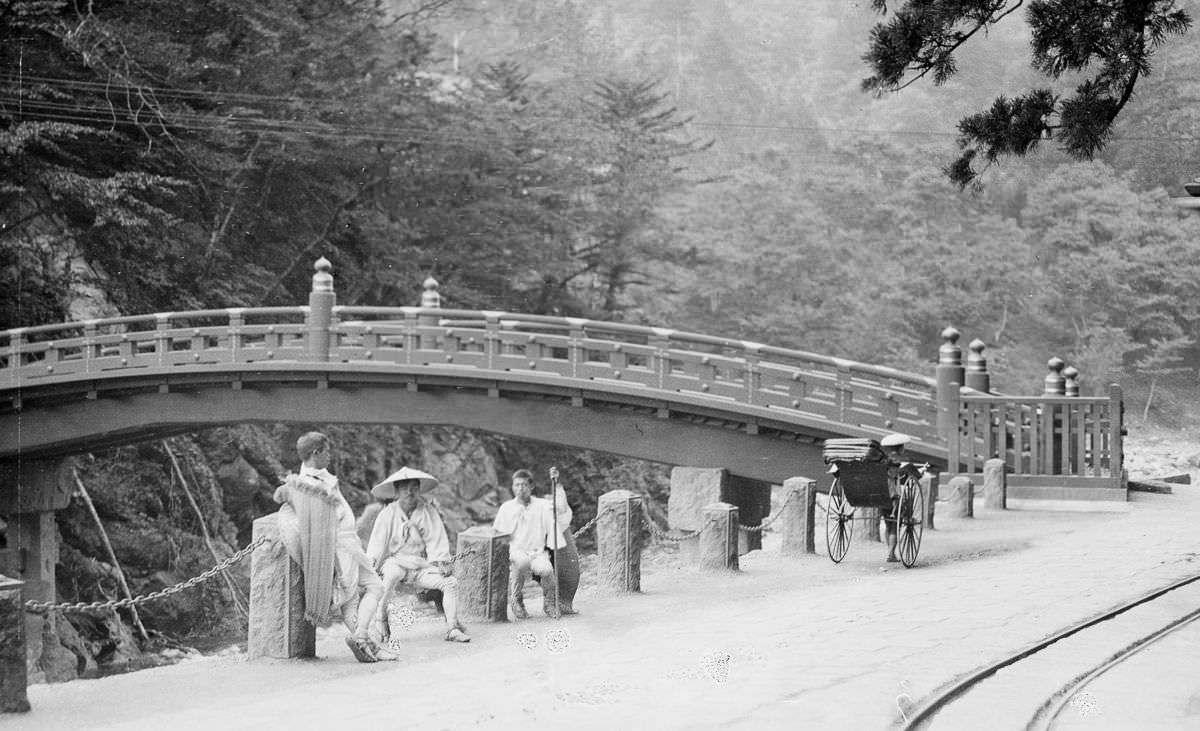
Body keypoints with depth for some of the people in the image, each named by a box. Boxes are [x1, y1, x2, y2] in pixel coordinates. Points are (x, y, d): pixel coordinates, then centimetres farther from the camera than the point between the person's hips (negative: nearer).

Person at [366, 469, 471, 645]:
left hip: (420, 565, 3)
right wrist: (371, 564, -20)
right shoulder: (388, 513, -4)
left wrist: (441, 562, -13)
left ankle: (453, 628, -7)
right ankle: (380, 623, -30)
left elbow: (436, 540, 2)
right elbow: (377, 543, -6)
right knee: (391, 574, -37)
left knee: (451, 582, -13)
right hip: (394, 561, -3)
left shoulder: (428, 511, 1)